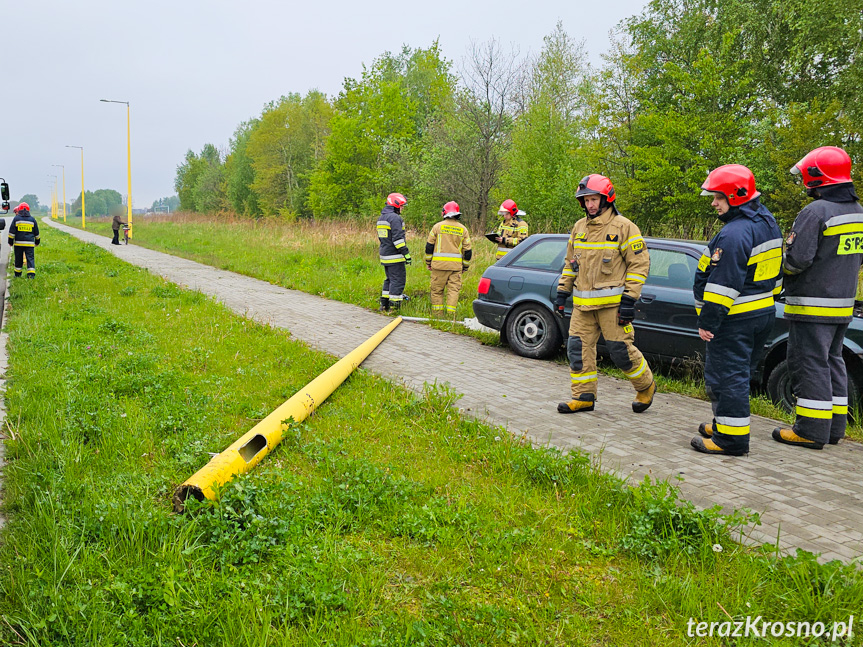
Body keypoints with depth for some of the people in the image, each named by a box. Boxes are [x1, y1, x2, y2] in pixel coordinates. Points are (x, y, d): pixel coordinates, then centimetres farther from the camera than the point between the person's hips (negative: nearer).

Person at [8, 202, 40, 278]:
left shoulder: (16, 219, 0)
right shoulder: (32, 219, 6)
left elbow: (11, 231, 0)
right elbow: (36, 233, 13)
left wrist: (10, 242, 6)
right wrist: (37, 242, 24)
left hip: (18, 243, 0)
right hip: (30, 243, 0)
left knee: (18, 259, 11)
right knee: (30, 258, -2)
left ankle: (17, 274, 20)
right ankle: (31, 274, -14)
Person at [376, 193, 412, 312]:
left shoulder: (381, 218, 16)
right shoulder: (395, 218, -15)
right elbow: (398, 238, -20)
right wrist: (406, 254, -18)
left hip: (385, 255, 9)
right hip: (395, 257, -9)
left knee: (390, 279, 19)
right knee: (398, 280, -4)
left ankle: (384, 305, 22)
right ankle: (394, 307, -4)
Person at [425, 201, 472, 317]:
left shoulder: (437, 226, 2)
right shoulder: (463, 229, 8)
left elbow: (429, 246, 3)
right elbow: (468, 250, 10)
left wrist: (428, 262, 12)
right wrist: (465, 267, 18)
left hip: (439, 264, -1)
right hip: (456, 265, 2)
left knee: (437, 290, 6)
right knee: (453, 290, 3)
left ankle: (437, 315, 9)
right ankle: (451, 315, 0)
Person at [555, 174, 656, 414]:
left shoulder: (623, 227, -7)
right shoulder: (579, 227, 12)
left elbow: (639, 263, -8)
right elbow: (570, 262, 20)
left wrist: (629, 300, -14)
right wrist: (562, 292, 14)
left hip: (612, 302, -6)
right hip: (582, 303, 6)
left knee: (621, 350, -2)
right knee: (578, 347, 4)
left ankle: (646, 387, 23)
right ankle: (584, 397, 14)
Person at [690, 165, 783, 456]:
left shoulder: (733, 234, -22)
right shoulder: (767, 222, 11)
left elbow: (724, 284, -24)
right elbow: (774, 271, 20)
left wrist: (708, 321, -20)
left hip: (736, 319, -10)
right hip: (764, 312, 11)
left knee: (726, 375, -3)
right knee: (740, 373, 19)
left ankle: (732, 437, 2)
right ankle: (725, 423, 32)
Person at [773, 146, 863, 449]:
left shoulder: (815, 212, -18)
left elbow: (797, 258, -22)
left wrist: (782, 266, -2)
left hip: (813, 305, -9)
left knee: (810, 363, -3)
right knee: (832, 361, 16)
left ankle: (812, 430, 1)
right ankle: (834, 426, 23)